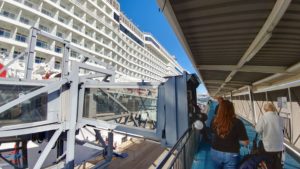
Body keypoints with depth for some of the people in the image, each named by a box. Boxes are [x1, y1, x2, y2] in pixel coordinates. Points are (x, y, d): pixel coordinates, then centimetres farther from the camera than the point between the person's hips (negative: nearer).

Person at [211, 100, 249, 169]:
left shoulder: (215, 121, -12)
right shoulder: (237, 123, -19)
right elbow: (245, 142, -14)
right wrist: (235, 139, 4)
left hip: (215, 153, 3)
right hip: (231, 155, -2)